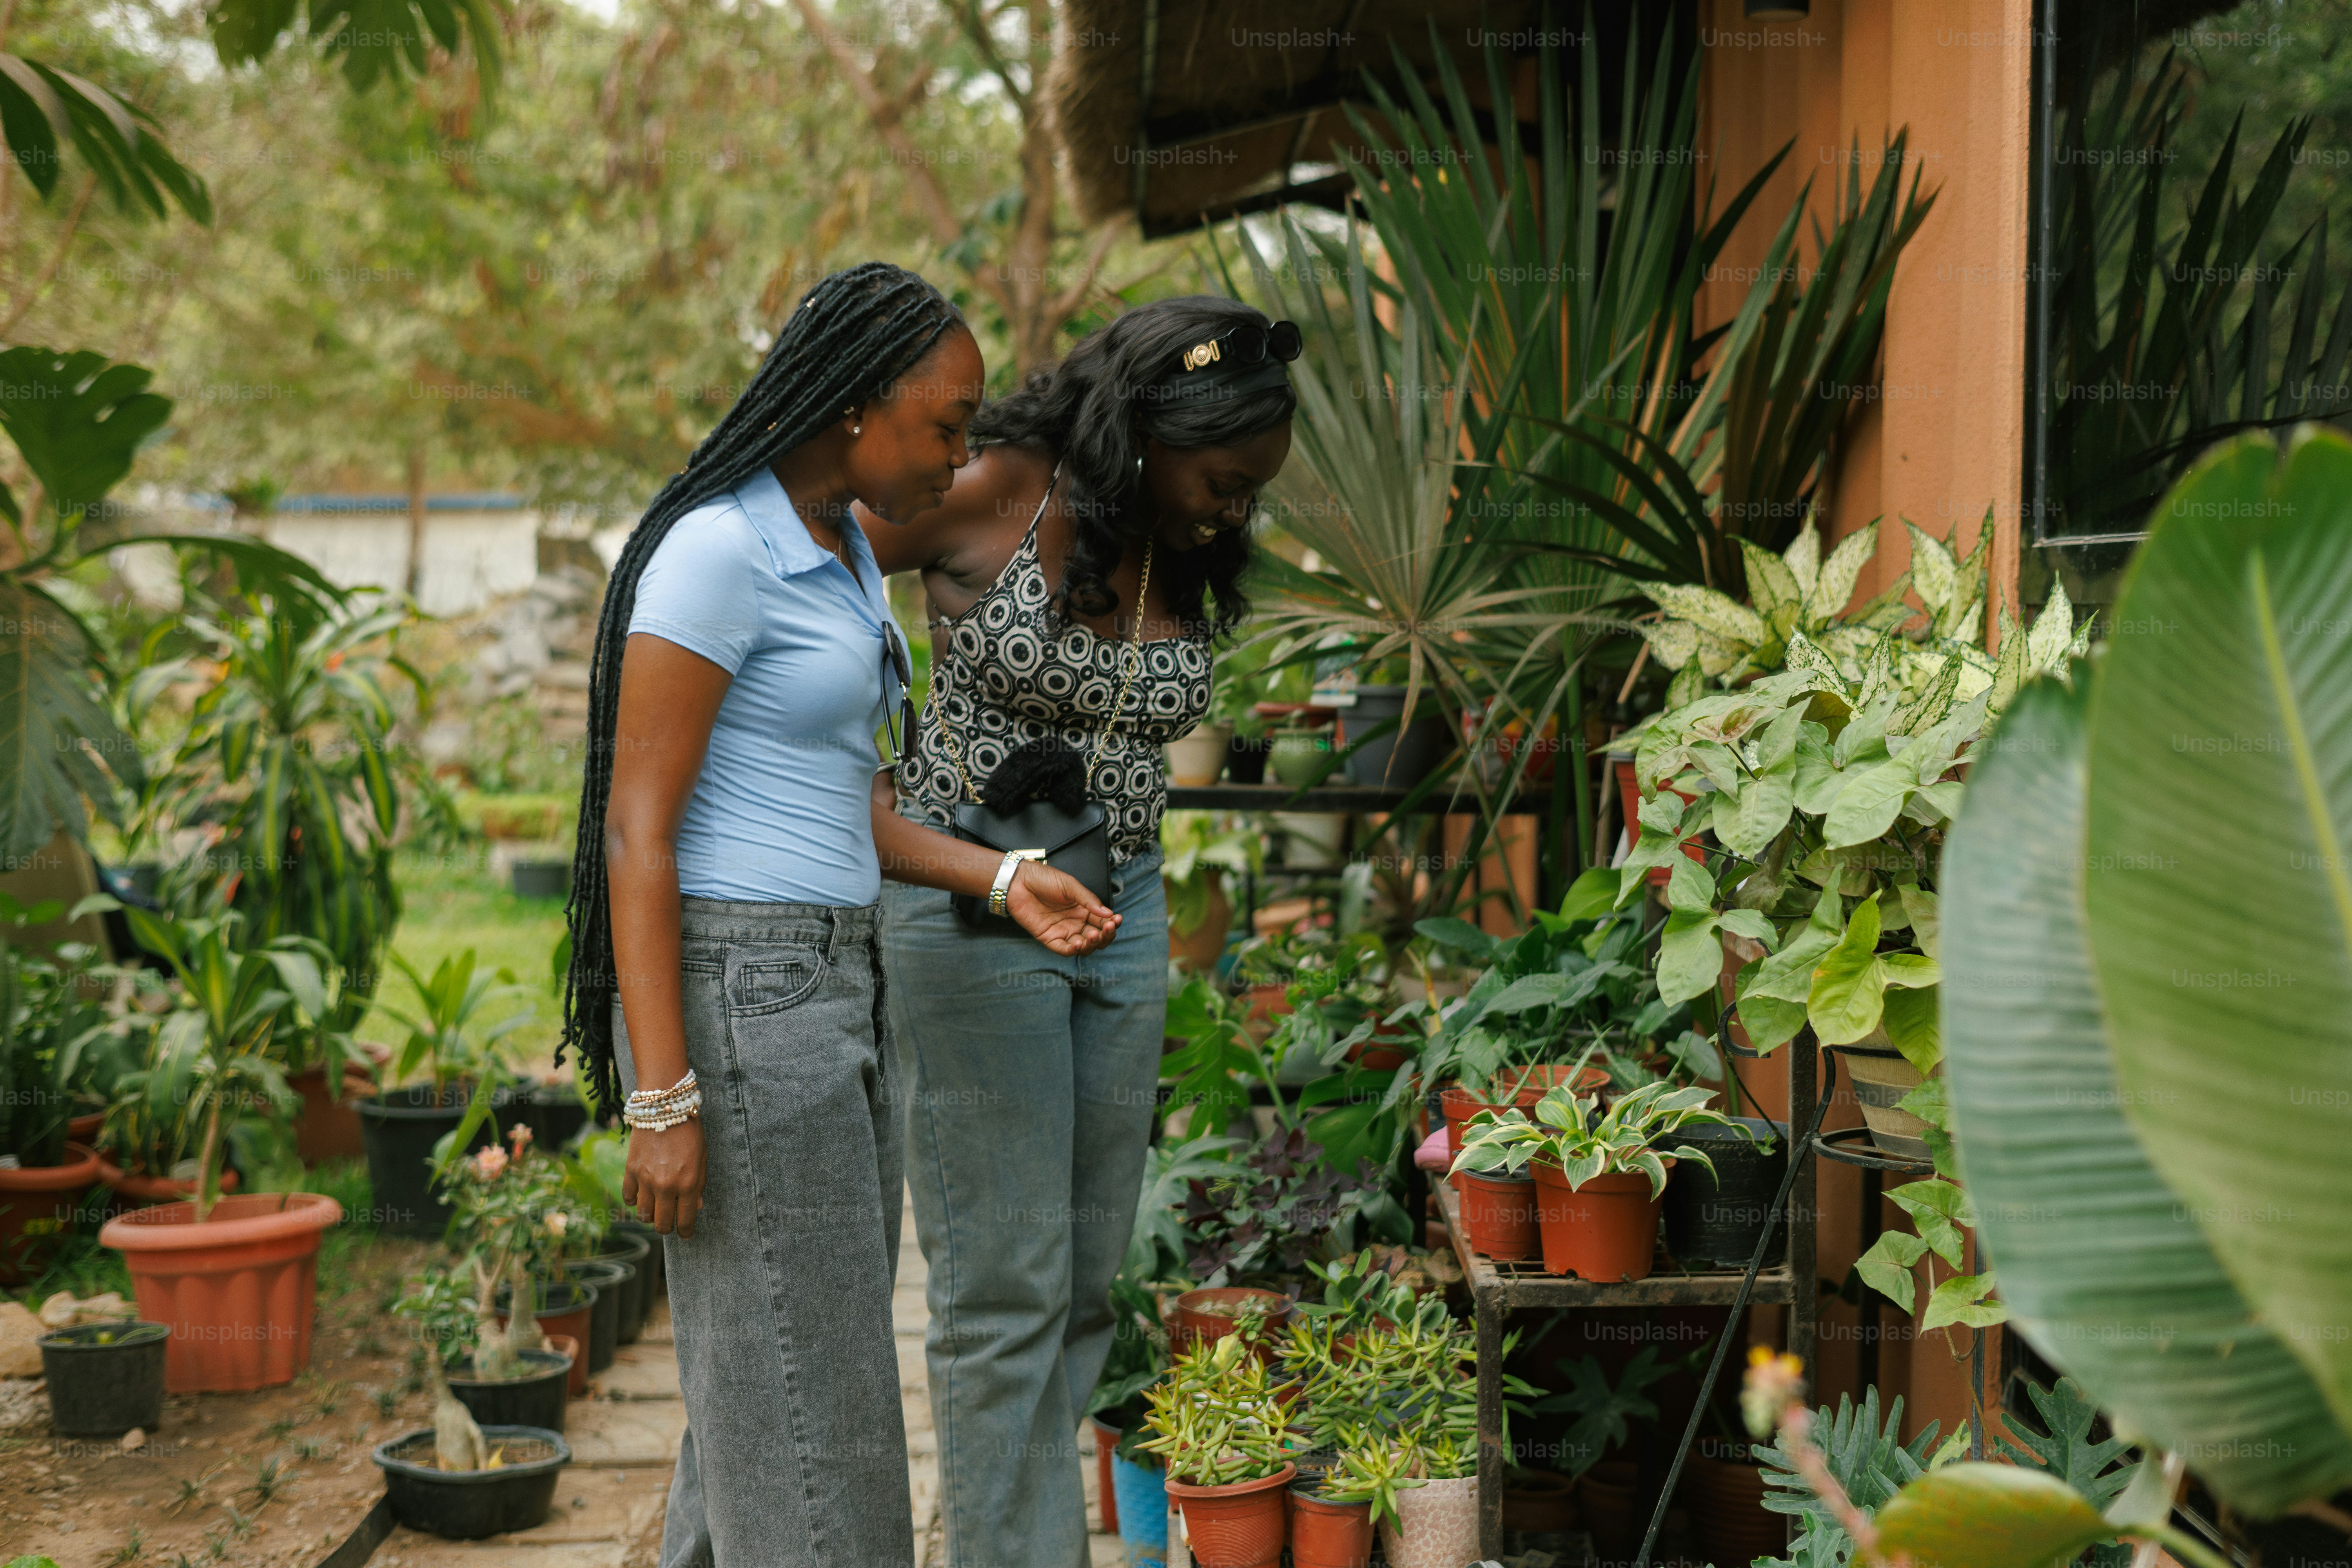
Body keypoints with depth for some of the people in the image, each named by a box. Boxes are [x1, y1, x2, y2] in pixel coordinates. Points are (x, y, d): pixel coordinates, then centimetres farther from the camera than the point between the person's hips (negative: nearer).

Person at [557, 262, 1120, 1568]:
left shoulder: (839, 552, 14)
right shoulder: (714, 551, -16)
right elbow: (636, 829, -17)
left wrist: (1005, 885, 7)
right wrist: (662, 1104, -18)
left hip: (822, 997, 10)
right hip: (730, 1008, -10)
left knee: (779, 1399, 14)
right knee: (807, 1420, -4)